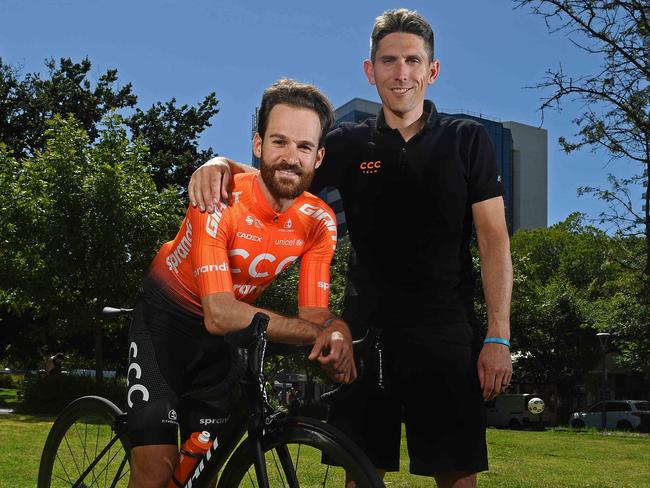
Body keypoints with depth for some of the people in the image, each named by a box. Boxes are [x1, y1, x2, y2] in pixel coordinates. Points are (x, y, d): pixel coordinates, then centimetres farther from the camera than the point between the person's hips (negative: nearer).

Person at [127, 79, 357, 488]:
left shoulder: (319, 221, -17)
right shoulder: (221, 201, -31)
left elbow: (313, 313, -17)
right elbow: (219, 315, -36)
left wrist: (337, 332, -41)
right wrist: (318, 333, -41)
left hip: (225, 334, 4)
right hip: (166, 318, -4)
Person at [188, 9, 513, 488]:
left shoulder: (467, 139, 4)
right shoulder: (349, 143, 8)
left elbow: (494, 238, 0)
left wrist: (498, 338, -8)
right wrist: (223, 164, -18)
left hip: (447, 331, -1)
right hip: (367, 327, 2)